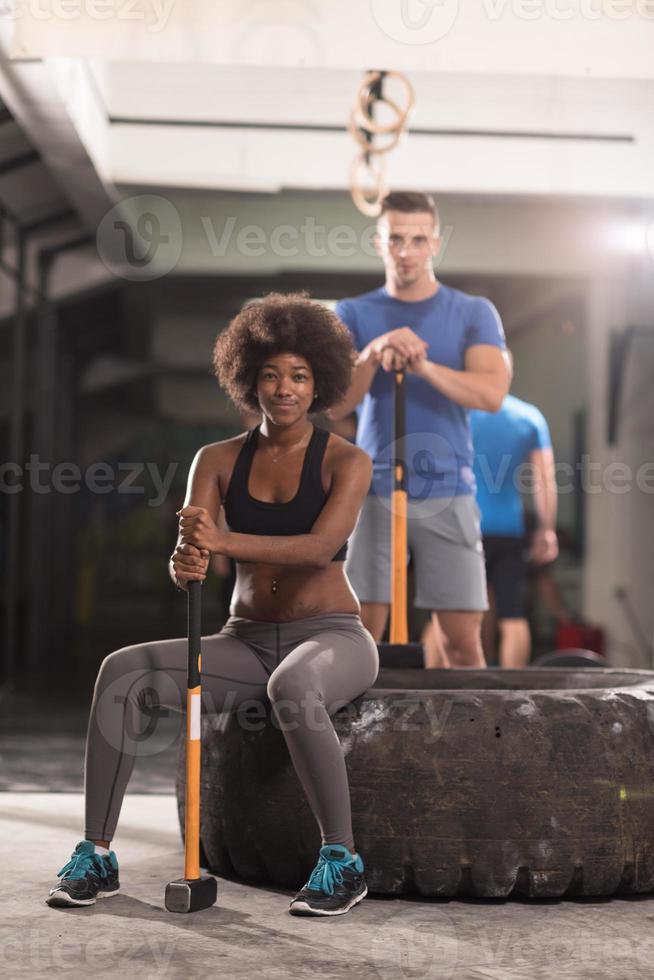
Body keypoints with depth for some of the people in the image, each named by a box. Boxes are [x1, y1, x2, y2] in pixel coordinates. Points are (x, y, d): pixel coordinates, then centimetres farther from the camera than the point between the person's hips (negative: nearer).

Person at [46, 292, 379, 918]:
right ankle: (96, 855, -19)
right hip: (245, 643, 4)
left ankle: (341, 860, -25)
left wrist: (222, 542, -39)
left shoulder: (346, 461, -5)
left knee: (293, 687, -41)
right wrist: (184, 565, -34)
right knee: (123, 669, -23)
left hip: (330, 638, -4)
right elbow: (182, 562, -7)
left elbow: (320, 547, -24)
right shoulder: (218, 461, 5)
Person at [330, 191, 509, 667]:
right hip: (377, 492, 0)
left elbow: (492, 393, -9)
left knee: (464, 637, -1)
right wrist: (372, 356, -22)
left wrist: (425, 367, -24)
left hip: (450, 492, 0)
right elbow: (335, 406, -3)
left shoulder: (474, 313, 5)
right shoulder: (353, 315, 7)